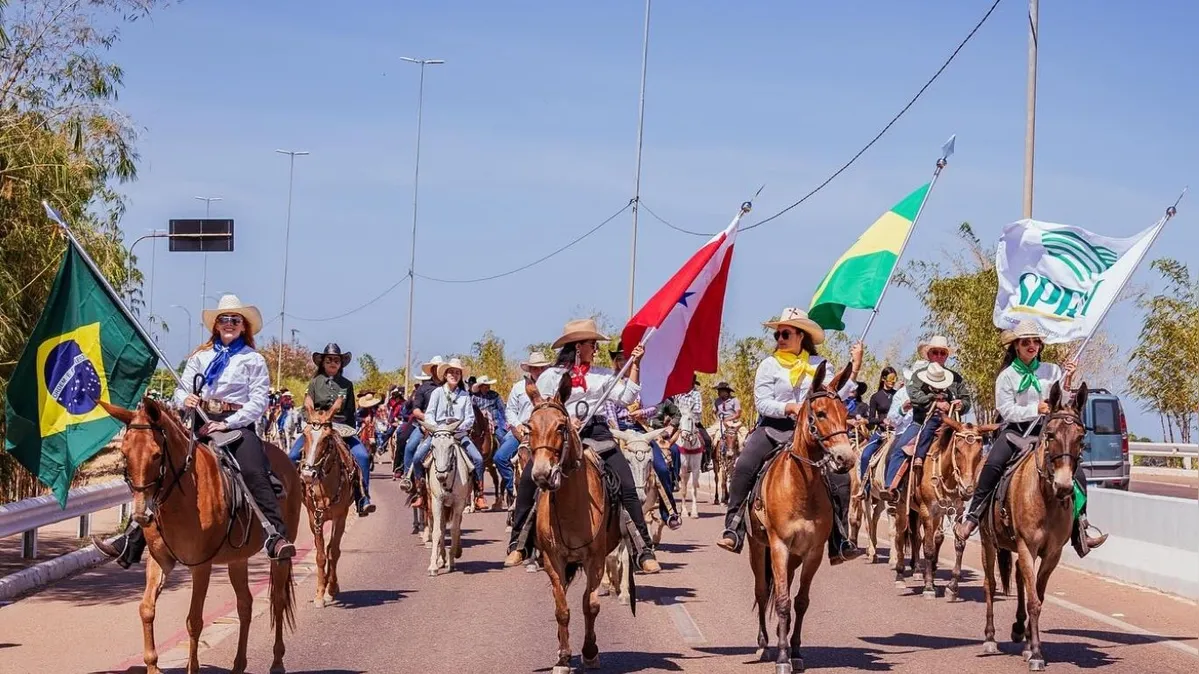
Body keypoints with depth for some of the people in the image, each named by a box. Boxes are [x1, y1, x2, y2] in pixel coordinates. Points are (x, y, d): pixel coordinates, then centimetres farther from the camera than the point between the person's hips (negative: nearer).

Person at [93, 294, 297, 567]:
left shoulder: (253, 360, 5)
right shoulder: (201, 356, 17)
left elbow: (259, 401, -4)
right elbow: (181, 390, 13)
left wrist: (227, 423, -16)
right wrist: (185, 399, -13)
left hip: (238, 424, -4)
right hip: (202, 424, 4)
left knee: (254, 473, -31)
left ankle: (277, 538, -41)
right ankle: (130, 545, 2)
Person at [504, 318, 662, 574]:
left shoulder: (600, 377, 16)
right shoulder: (551, 376, 7)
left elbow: (626, 397, 10)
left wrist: (635, 365, 6)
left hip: (597, 435, 2)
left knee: (627, 488, -10)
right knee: (527, 481, -18)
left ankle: (645, 551, -5)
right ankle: (519, 545, -3)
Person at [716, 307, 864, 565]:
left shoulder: (819, 365, 10)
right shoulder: (770, 365, 3)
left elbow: (836, 396, 4)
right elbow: (762, 403, -5)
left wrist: (854, 369, -1)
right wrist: (791, 408, -19)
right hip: (774, 429, -2)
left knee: (840, 479, -11)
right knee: (743, 468, -25)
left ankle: (839, 543, -4)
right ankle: (733, 530, -21)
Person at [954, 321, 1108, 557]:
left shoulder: (1052, 371, 12)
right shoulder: (1007, 376, 5)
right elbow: (1007, 410, -5)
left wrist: (1068, 382, -7)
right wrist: (1036, 409, -17)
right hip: (1015, 430, -3)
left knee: (1077, 472, -15)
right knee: (993, 464, -31)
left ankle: (1080, 532, -10)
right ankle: (971, 518, -27)